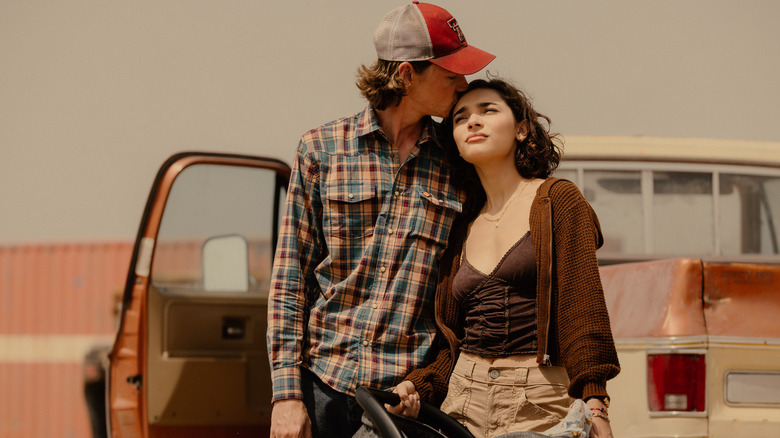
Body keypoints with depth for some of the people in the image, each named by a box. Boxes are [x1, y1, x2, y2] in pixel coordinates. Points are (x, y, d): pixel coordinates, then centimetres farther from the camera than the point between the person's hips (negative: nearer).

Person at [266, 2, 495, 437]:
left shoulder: (456, 167, 6)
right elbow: (290, 279, 2)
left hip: (412, 396, 1)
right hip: (326, 384, -1)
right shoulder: (321, 149, 3)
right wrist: (287, 393, -4)